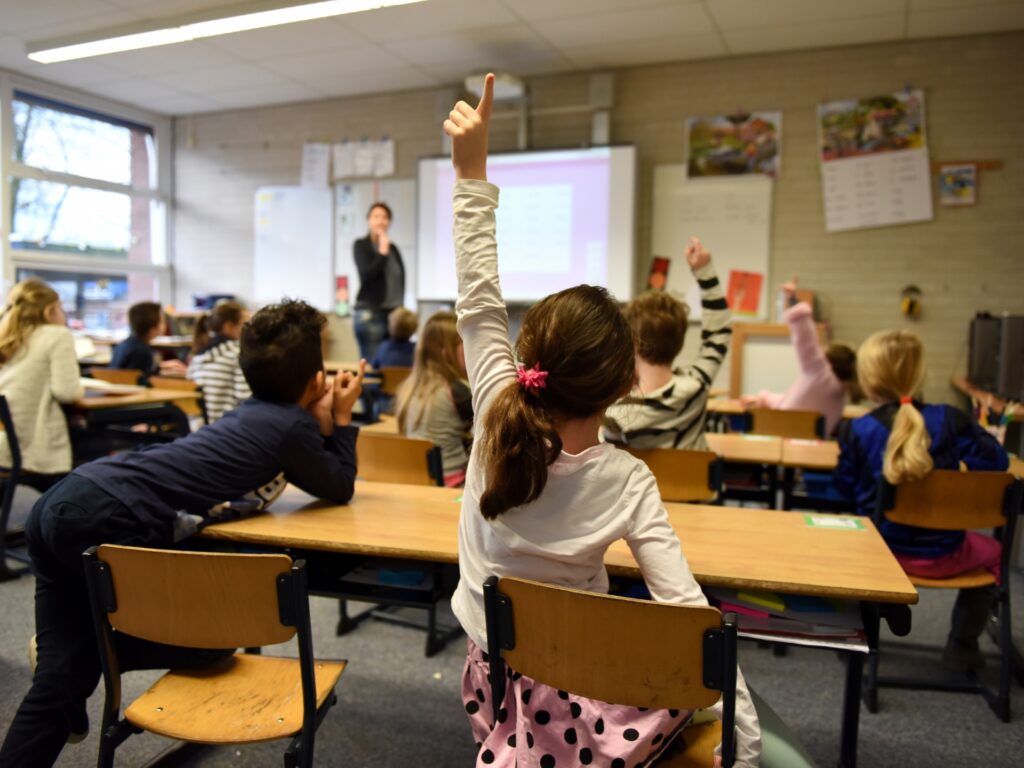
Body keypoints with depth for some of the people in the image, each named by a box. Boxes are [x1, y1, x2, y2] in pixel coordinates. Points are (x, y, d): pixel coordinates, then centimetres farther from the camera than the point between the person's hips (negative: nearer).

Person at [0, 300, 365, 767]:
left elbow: (303, 471, 30)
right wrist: (341, 419, 16)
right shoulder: (293, 424, -3)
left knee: (59, 676, 14)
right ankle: (93, 650, 14)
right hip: (110, 521, -9)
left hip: (63, 500, 9)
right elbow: (339, 489, 11)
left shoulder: (255, 412, 21)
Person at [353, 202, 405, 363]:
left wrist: (400, 307, 11)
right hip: (370, 313, -5)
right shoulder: (361, 245, 1)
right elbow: (366, 274, -13)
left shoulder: (393, 248, 14)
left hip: (394, 313, 5)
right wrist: (382, 252, -10)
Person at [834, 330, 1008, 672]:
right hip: (941, 556, 0)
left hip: (881, 552, 0)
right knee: (991, 552, 34)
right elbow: (996, 461, -7)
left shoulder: (855, 431, -12)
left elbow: (845, 487, -3)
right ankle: (961, 647, 35)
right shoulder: (949, 420, -12)